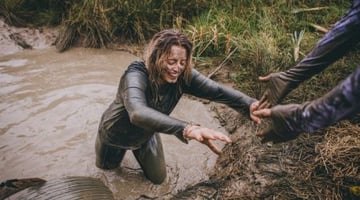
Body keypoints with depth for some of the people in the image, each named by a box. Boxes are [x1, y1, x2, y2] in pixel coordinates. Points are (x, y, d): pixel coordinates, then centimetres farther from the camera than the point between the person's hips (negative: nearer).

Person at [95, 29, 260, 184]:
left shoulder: (183, 76, -28)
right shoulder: (136, 75, -43)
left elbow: (217, 90, -36)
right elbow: (137, 112, -62)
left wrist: (249, 105, -56)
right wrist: (186, 129, -76)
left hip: (145, 136, 3)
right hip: (116, 134, -3)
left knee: (157, 178, 16)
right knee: (106, 166, 25)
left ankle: (137, 150, 39)